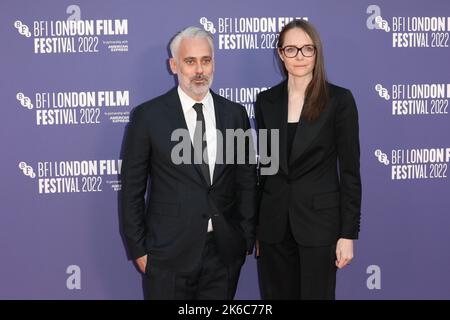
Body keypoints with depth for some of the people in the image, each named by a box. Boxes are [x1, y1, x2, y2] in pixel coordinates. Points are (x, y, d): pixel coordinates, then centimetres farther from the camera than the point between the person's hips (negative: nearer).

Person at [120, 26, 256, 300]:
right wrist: (138, 249, -3)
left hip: (225, 251, 3)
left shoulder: (235, 114, 5)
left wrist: (247, 239, 6)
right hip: (169, 252, -2)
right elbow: (132, 188, -1)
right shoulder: (147, 116, -4)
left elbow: (247, 180, 9)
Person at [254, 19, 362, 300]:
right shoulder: (267, 101, 5)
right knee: (277, 295, 11)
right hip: (274, 221, 4)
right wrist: (255, 225, 10)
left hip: (319, 218, -3)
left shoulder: (339, 99, -6)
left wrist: (348, 233, -9)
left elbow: (350, 170, -6)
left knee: (317, 294, 6)